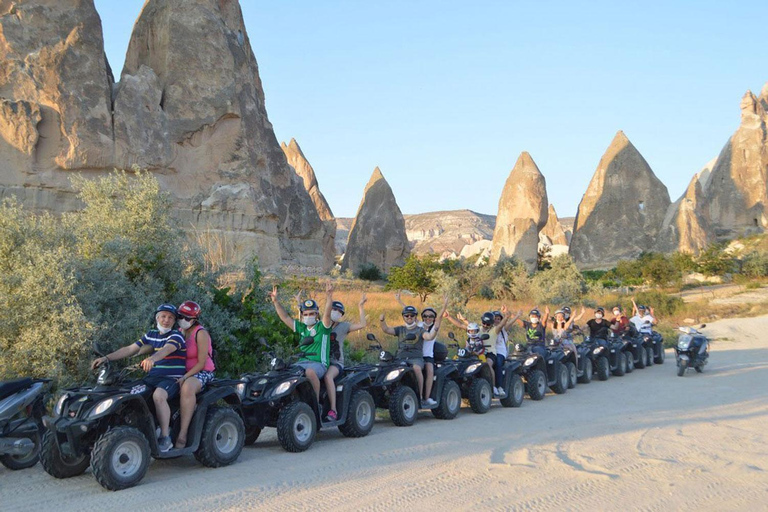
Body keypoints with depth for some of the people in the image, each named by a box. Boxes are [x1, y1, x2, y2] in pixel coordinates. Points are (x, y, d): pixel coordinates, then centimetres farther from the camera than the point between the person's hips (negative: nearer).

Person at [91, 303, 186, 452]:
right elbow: (130, 349, 12)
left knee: (158, 395, -37)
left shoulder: (176, 336, -6)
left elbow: (167, 349, -28)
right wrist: (106, 358, -1)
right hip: (152, 377, 7)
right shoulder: (151, 334, 16)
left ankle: (165, 438, -28)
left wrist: (151, 359, -49)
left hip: (172, 378, -7)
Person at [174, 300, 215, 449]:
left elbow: (201, 363, -13)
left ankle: (182, 435, -41)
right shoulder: (180, 332, 13)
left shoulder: (201, 333, -9)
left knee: (187, 387, -38)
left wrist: (185, 377, -24)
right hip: (184, 373, 8)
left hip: (202, 373, -7)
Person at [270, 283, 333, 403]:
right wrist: (275, 301, 10)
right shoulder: (301, 328, 19)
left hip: (319, 363, -5)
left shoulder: (322, 327, 4)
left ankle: (316, 402, -25)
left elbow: (327, 314, -13)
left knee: (309, 372, -38)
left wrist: (329, 297, -29)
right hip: (302, 362, 5)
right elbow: (285, 317, 18)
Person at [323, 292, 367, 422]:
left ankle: (333, 410, -35)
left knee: (328, 376, -37)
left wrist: (361, 307, 0)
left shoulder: (343, 326, 9)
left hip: (336, 362, -4)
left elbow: (362, 324, 0)